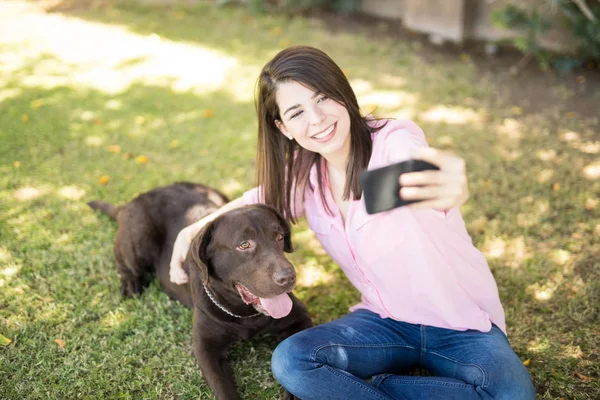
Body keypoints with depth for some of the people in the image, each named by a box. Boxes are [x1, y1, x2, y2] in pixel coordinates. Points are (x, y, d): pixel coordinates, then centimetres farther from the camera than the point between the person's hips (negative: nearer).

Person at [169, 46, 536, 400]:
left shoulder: (395, 141, -23)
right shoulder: (306, 173, -5)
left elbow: (417, 168, -47)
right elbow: (267, 197, 17)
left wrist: (451, 188, -72)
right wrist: (194, 231, 6)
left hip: (461, 322, -2)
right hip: (385, 320, 3)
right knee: (291, 361, -23)